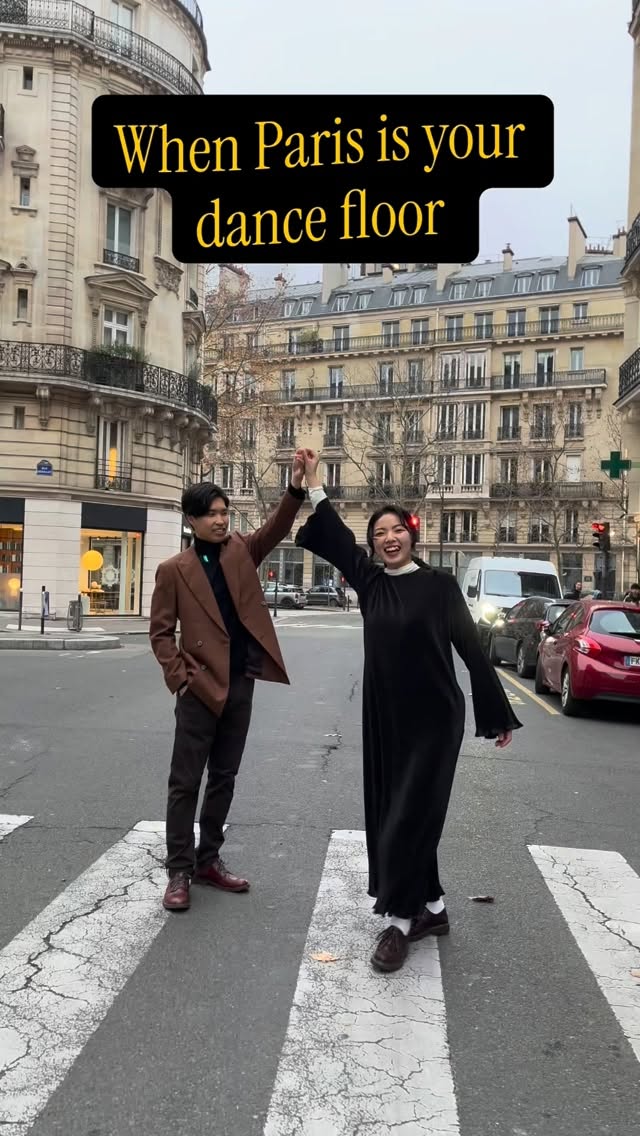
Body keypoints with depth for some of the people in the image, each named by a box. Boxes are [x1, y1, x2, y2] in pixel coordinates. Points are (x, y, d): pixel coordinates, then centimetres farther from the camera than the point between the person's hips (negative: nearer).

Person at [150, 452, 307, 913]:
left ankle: (209, 859, 27)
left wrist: (296, 486, -23)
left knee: (224, 778, 14)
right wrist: (180, 677, -11)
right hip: (201, 688, -4)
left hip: (240, 685, 4)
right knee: (185, 782, 3)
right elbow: (161, 631, -1)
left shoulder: (242, 551, 7)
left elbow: (277, 528, -8)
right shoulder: (174, 570, -2)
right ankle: (179, 871, 14)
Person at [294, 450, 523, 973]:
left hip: (434, 719, -5)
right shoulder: (370, 581, 4)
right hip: (385, 717, 5)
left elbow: (471, 646, -6)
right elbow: (337, 536, 3)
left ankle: (400, 920, 11)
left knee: (409, 817, -3)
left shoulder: (439, 583, -7)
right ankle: (432, 908, 28)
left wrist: (499, 714, -5)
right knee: (390, 812, 11)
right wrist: (313, 481, -2)